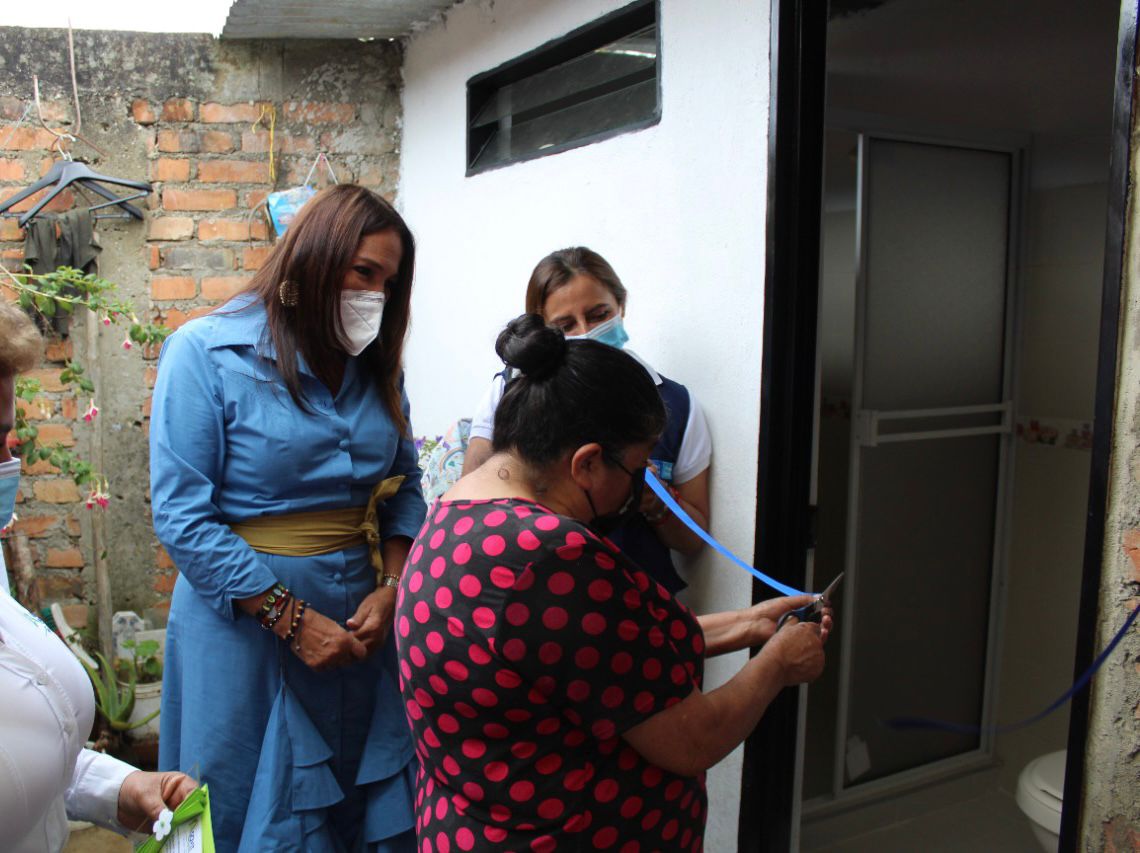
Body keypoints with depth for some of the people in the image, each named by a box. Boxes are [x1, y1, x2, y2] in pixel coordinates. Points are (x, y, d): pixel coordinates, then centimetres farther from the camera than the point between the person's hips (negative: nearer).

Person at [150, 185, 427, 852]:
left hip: (366, 619, 5)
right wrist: (293, 620, -16)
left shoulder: (375, 362, 6)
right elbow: (183, 518, -14)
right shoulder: (207, 352, -10)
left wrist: (392, 589, -7)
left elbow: (405, 486, 10)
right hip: (249, 617, -4)